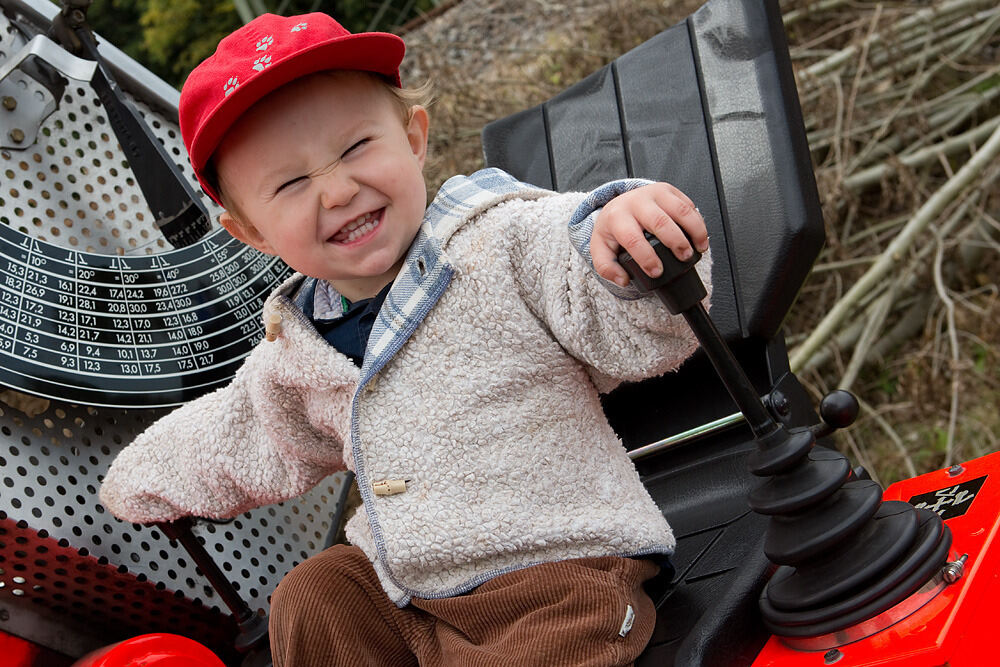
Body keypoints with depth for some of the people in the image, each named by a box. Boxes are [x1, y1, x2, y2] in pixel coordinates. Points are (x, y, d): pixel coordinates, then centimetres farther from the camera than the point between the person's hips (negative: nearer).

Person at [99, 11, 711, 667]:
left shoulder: (505, 242, -14)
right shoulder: (294, 355, 6)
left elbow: (636, 334, -23)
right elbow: (242, 443, 27)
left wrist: (625, 228, -45)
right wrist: (142, 480, 40)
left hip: (563, 571, -7)